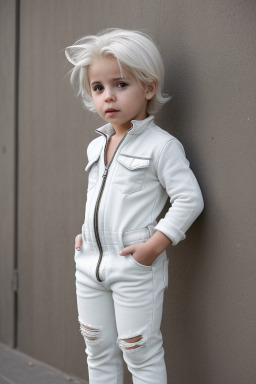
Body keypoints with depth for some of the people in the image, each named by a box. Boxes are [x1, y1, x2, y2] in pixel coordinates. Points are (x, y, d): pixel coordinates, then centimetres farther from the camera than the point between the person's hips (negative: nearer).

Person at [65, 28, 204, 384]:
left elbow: (189, 199, -16)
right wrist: (84, 234, 11)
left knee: (141, 355, 2)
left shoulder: (161, 145, -11)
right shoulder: (95, 146, 12)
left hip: (135, 269, -7)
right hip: (89, 265, 7)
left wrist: (154, 245, -21)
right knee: (99, 353, 17)